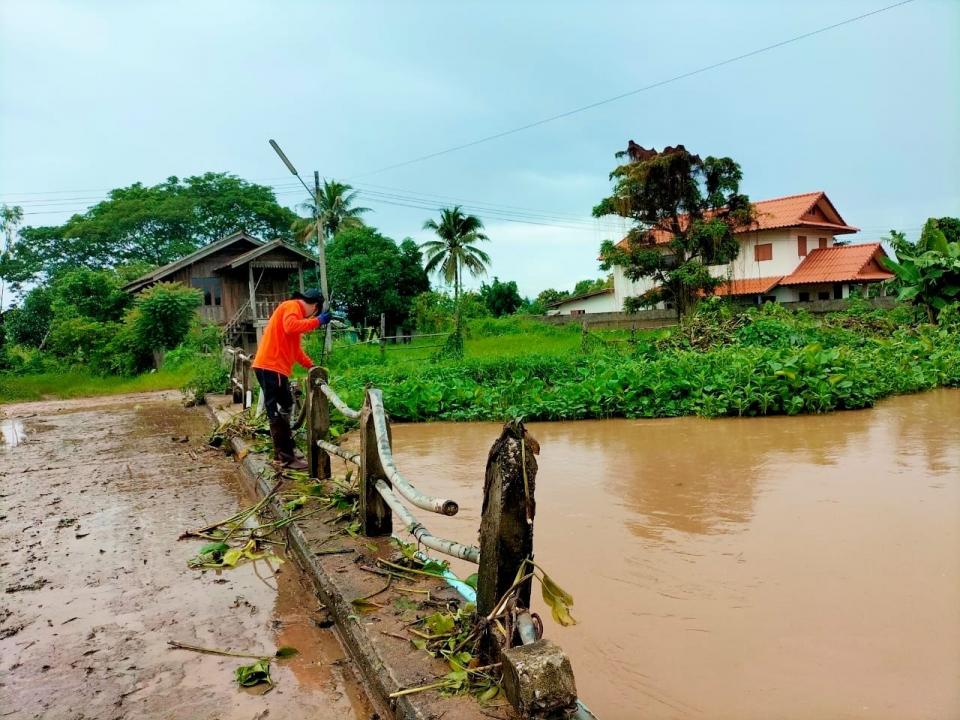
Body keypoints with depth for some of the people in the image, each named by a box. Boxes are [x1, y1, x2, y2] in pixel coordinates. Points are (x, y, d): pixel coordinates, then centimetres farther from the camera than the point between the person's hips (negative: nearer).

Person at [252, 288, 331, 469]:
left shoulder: (294, 310, 23)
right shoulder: (292, 306, -6)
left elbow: (295, 348, 28)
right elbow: (290, 327, -29)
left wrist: (311, 366, 27)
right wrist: (317, 321, -22)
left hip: (276, 367, 10)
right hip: (270, 366, -10)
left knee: (285, 408, 16)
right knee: (277, 412, -8)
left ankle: (282, 451, 24)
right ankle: (286, 456, -6)